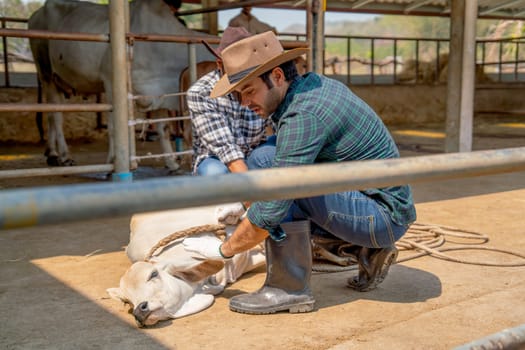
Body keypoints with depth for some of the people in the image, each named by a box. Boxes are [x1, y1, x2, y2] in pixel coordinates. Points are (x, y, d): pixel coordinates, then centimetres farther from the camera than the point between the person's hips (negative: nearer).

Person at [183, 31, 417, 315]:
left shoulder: (303, 116, -25)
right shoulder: (315, 83, 4)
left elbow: (271, 210, -26)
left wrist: (225, 249, -11)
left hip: (383, 215, -9)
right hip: (389, 209, 9)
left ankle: (289, 289, -10)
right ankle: (369, 251, 15)